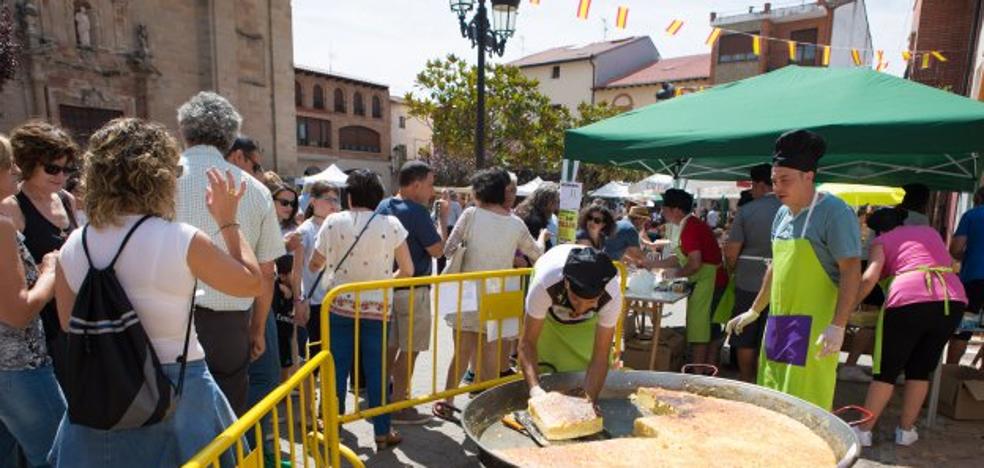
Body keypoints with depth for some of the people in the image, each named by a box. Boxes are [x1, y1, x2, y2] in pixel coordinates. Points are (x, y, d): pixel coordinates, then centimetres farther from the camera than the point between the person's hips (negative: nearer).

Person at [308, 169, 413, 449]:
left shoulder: (333, 222, -4)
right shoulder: (391, 224, -6)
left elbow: (314, 265, 5)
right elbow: (407, 270, -2)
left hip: (339, 306, 1)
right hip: (376, 308, -1)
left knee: (338, 370, 11)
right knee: (376, 370, 8)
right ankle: (382, 432, 19)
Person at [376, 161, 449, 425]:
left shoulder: (384, 207, 7)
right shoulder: (417, 211, -18)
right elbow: (438, 250, -16)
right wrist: (443, 218, -6)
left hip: (387, 286, 8)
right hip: (412, 289, -8)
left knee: (390, 346, 19)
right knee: (409, 349, 3)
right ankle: (398, 406, 11)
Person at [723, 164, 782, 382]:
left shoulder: (746, 210, -8)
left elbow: (731, 251, -9)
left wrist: (733, 271, 11)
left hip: (748, 284, -1)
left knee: (745, 340, 13)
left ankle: (747, 383, 23)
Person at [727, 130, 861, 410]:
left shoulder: (833, 211, -10)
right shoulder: (783, 214, 13)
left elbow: (851, 271, -15)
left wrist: (838, 326, -22)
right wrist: (754, 311, 25)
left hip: (812, 327, -7)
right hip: (778, 323, 8)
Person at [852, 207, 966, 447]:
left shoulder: (882, 241, 12)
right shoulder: (930, 231, 26)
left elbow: (870, 278, -4)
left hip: (909, 301, -4)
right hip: (953, 299, 4)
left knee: (887, 370, 5)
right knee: (921, 369, 17)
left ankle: (864, 430, 9)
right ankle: (906, 430, 24)